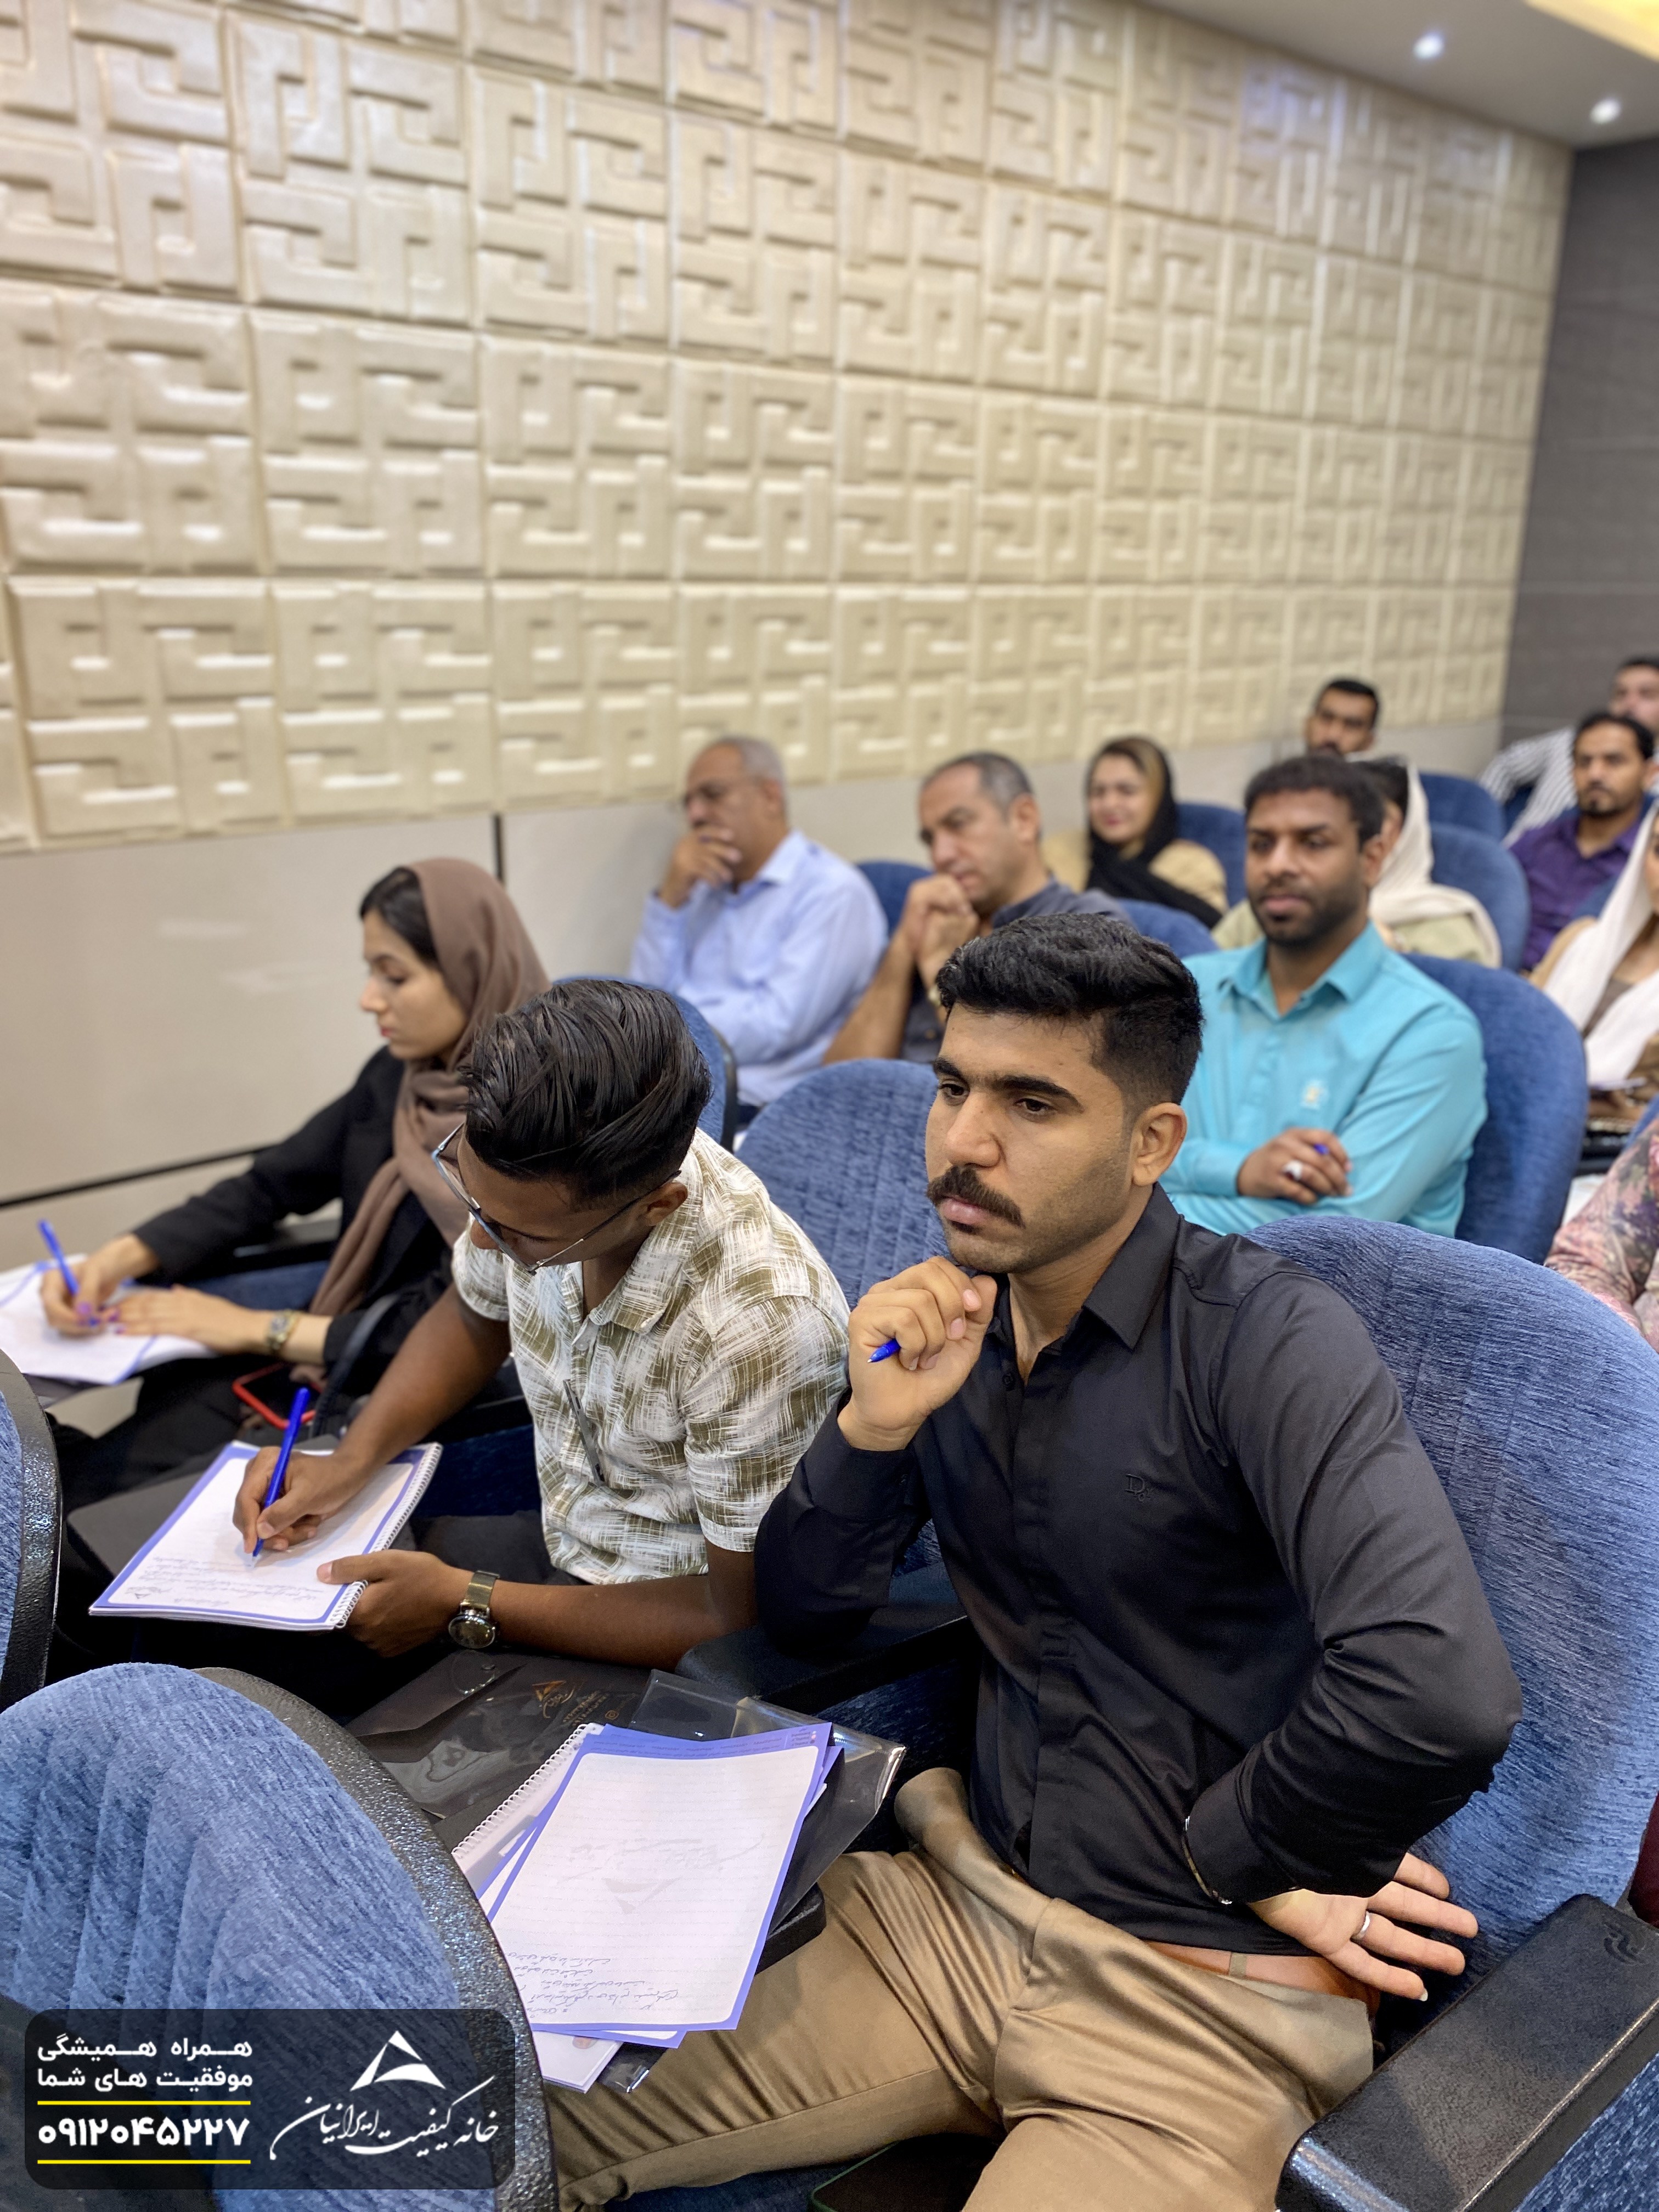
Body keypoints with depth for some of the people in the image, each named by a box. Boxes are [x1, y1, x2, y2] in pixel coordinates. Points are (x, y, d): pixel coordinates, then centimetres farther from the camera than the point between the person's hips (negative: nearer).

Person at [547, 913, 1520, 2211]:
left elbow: (1441, 1695, -34)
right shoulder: (949, 1321, 0)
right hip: (961, 1904, 5)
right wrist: (874, 1425, -16)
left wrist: (1235, 1851, -16)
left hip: (1199, 2002, -5)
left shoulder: (1263, 1339, -20)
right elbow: (805, 1614, 2)